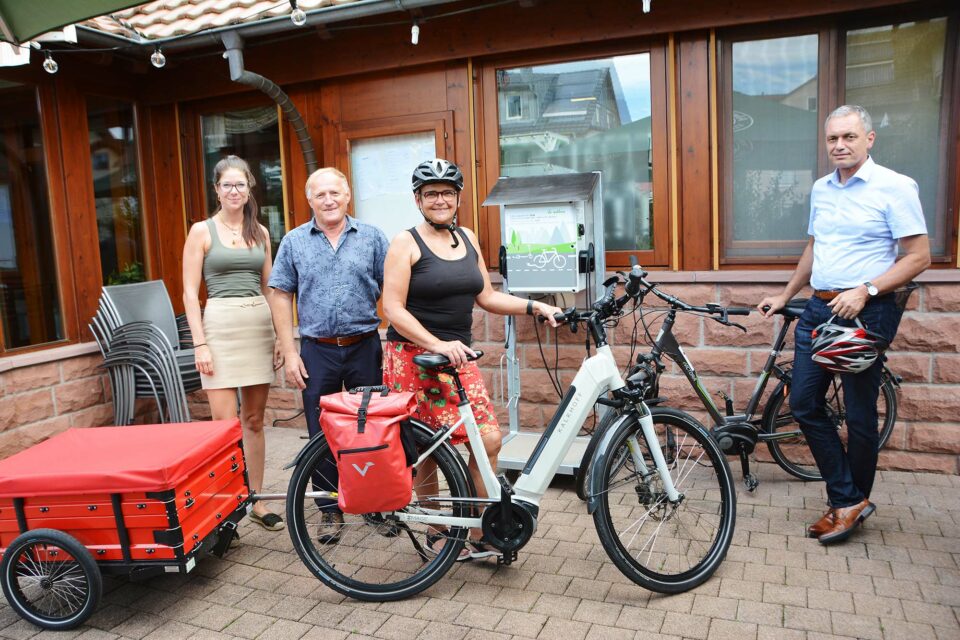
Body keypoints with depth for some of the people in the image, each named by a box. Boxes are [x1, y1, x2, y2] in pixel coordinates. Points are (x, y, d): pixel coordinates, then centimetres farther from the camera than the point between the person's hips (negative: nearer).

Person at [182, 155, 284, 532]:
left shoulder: (260, 233, 12)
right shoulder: (202, 231, 1)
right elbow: (190, 292, -2)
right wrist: (199, 343, -10)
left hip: (259, 325, 4)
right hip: (220, 325, -4)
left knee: (254, 420, 10)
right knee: (225, 425, -7)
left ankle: (256, 500, 20)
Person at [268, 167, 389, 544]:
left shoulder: (372, 237, 3)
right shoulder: (294, 242, 5)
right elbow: (281, 297, 3)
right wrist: (289, 353, -3)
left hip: (365, 347, 0)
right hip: (317, 351, 1)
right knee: (321, 435, 7)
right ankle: (330, 511, 21)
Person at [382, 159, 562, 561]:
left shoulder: (467, 239, 12)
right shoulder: (406, 243, -6)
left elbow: (487, 297, 14)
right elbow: (393, 308, -13)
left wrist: (535, 307, 2)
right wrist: (436, 345, -23)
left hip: (457, 356, 5)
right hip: (413, 356, -5)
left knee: (489, 440, -5)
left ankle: (480, 535, 10)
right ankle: (437, 533, 24)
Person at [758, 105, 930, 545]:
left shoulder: (895, 187, -7)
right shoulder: (821, 189, 13)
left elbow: (919, 257, -10)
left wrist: (865, 291, -20)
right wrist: (784, 297, 22)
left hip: (866, 312, -7)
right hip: (819, 308, 7)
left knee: (859, 414, 2)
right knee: (804, 402, 3)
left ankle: (853, 500, 21)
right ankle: (847, 500, 14)